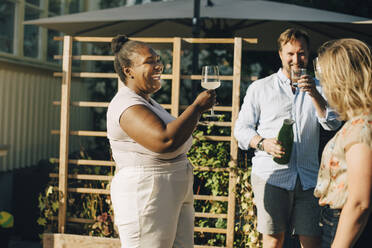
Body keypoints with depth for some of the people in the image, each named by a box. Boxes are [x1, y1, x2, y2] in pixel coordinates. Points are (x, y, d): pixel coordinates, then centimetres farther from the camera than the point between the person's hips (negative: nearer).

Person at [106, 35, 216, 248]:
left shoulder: (147, 101, 17)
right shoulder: (127, 105, -16)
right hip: (145, 199, -10)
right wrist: (197, 106, -19)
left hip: (175, 197, 10)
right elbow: (165, 141, -29)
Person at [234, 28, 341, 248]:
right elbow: (242, 128, 7)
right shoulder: (260, 88, 10)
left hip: (308, 178, 2)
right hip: (271, 175, -1)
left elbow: (333, 124, 2)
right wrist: (263, 143, -13)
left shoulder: (317, 89, 15)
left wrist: (315, 95, -13)